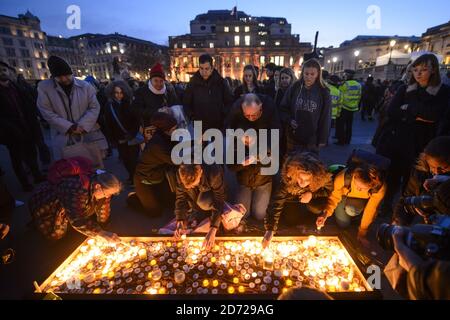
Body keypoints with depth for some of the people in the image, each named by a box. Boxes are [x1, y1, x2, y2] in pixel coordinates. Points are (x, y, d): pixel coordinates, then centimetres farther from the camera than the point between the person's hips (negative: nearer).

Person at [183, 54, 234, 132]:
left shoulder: (221, 82, -2)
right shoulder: (193, 83, -2)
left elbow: (229, 101, 5)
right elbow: (186, 103, 7)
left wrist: (223, 115, -4)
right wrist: (192, 117, -1)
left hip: (218, 125, 0)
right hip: (199, 126, 0)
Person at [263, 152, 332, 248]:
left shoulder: (323, 177, -37)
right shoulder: (286, 178, -41)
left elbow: (329, 190, -14)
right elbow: (276, 204, -42)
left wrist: (312, 194, -34)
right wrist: (270, 230, -49)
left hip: (311, 195, 0)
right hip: (292, 194, 0)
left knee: (318, 209, -26)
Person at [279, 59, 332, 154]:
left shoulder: (323, 92, -4)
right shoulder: (294, 88, -2)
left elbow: (325, 118, -1)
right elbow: (283, 108, 4)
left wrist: (322, 140, -1)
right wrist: (289, 120, -14)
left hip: (312, 140, -1)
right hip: (293, 137, 1)